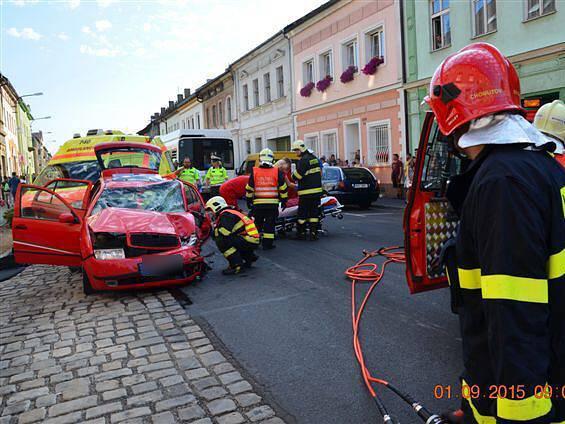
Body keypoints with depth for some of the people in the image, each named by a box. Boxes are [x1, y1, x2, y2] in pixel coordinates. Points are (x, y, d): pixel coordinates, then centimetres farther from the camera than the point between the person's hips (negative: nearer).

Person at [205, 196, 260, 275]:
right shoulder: (230, 213, 22)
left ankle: (237, 266, -17)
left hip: (249, 240, -10)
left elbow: (224, 233, -21)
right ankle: (249, 257, 27)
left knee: (221, 241, -18)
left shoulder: (225, 215, -9)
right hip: (252, 241, 10)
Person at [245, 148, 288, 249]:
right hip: (272, 203, -1)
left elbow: (249, 189, 5)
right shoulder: (277, 172, -1)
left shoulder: (254, 171, 1)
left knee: (257, 223, 15)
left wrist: (249, 200, 15)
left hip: (258, 203, 1)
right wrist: (284, 200, 12)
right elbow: (283, 188, 2)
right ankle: (267, 244, 5)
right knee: (270, 224, 5)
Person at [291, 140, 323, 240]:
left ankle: (301, 233, 9)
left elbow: (298, 175, -15)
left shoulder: (303, 160, -13)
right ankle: (313, 233, 6)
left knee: (302, 213, 2)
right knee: (314, 213, 7)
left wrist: (293, 176, 6)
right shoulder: (314, 158, 13)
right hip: (317, 190, 8)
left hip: (306, 192, -7)